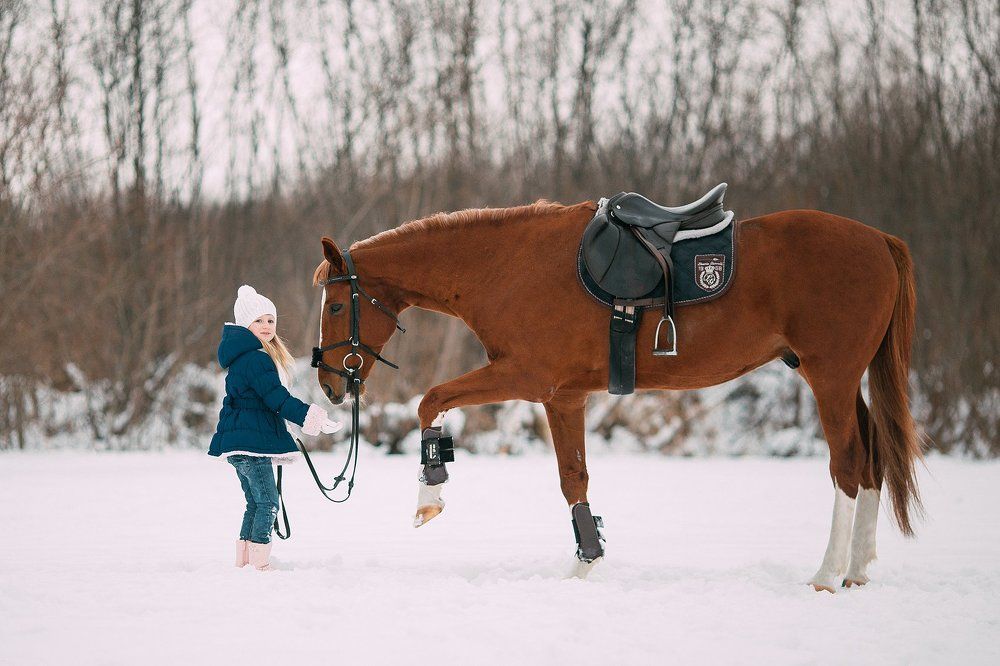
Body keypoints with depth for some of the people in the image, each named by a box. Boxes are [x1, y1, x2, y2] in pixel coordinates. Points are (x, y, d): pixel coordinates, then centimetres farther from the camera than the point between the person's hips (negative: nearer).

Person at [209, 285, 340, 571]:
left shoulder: (243, 357, 19)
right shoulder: (255, 359, -16)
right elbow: (276, 398, -23)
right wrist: (308, 416, -26)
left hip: (240, 441, 11)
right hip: (251, 442, -11)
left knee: (255, 503, 16)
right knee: (267, 502, -11)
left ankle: (242, 561, 18)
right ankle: (260, 563, -14)